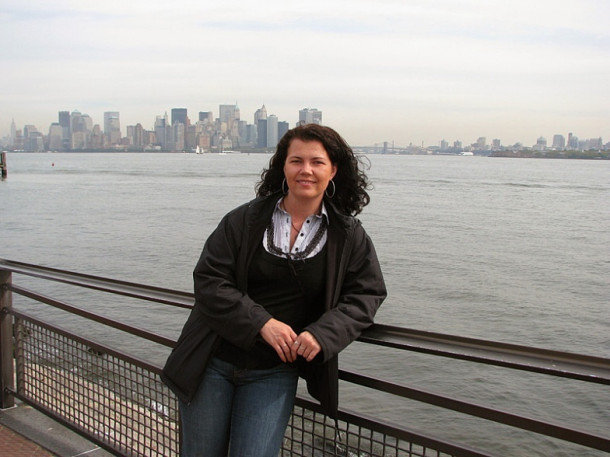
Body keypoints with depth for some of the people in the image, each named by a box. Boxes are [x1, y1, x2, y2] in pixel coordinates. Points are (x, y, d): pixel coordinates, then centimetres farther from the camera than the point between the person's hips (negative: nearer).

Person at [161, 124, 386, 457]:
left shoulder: (349, 237, 0)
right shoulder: (244, 220, -4)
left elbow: (366, 294, 0)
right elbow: (208, 280, -9)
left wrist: (322, 334, -17)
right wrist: (261, 323, -20)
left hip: (275, 373, 0)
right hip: (213, 364, 0)